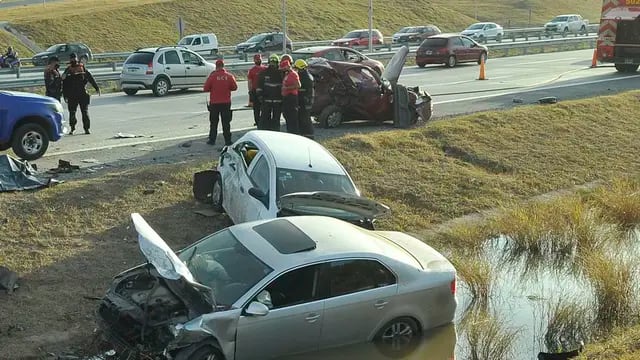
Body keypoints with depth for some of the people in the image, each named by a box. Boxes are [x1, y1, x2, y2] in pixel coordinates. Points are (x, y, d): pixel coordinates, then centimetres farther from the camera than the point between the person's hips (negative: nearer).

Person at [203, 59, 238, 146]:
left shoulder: (212, 76, -10)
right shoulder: (229, 76, -5)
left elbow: (206, 89, -7)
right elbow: (234, 87, 2)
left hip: (214, 103, -1)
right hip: (226, 102, 1)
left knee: (213, 122, 10)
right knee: (226, 122, 7)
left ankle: (212, 140, 13)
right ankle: (227, 140, 6)